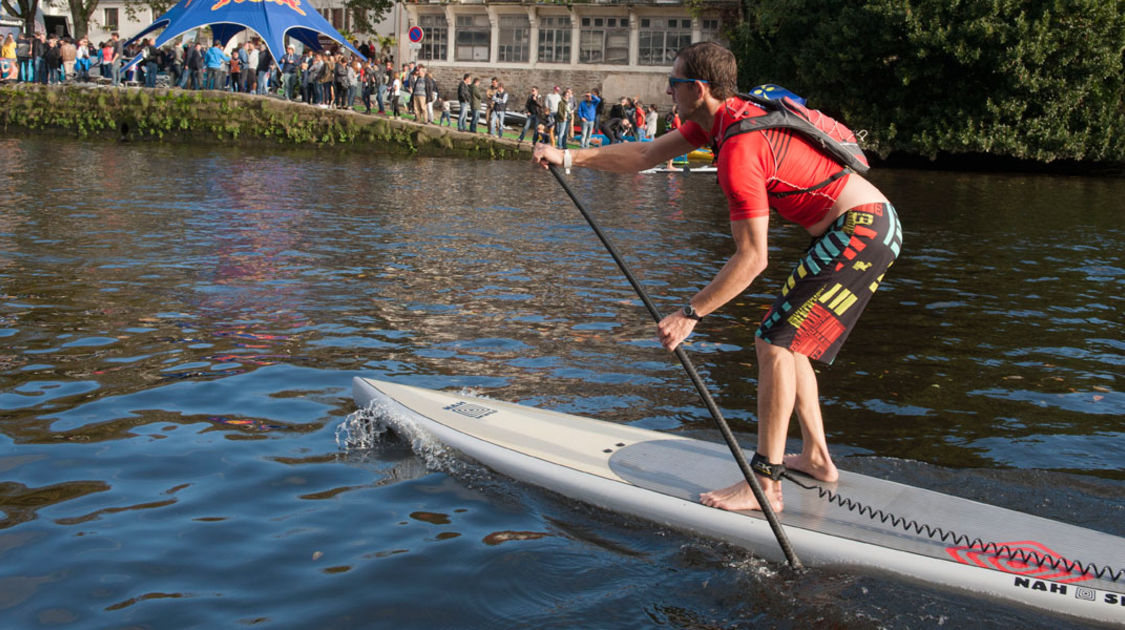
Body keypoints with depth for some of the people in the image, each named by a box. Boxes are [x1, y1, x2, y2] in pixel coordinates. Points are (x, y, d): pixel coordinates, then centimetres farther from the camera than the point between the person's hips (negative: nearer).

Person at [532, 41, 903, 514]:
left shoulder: (738, 149, -23)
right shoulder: (724, 116, 7)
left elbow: (752, 258, -24)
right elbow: (647, 155, 14)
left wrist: (690, 314, -20)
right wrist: (568, 157, 10)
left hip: (860, 232, -11)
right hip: (869, 227, 11)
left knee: (777, 343, -13)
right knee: (783, 339, 16)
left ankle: (765, 487, -12)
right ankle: (816, 457, 23)